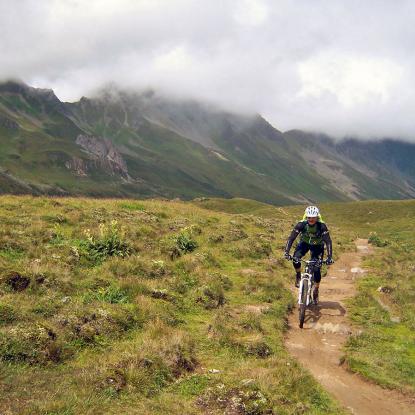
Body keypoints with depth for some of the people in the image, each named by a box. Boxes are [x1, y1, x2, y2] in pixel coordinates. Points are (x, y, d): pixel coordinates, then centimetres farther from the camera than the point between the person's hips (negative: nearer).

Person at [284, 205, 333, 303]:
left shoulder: (322, 226, -30)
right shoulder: (302, 224, -28)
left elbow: (328, 241, -31)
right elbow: (291, 238, -28)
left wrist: (329, 257, -41)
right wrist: (286, 252, -40)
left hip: (317, 246, -1)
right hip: (304, 243, 1)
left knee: (316, 270, -11)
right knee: (295, 259, -28)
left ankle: (316, 291, 13)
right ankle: (298, 275, 2)